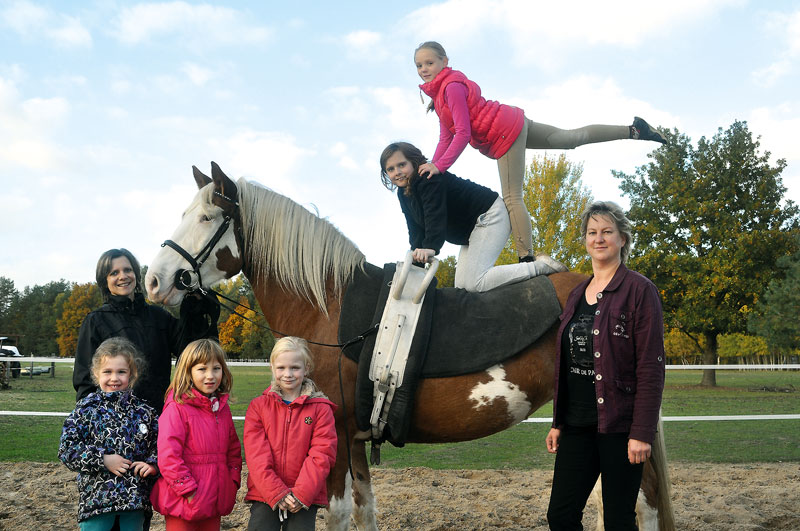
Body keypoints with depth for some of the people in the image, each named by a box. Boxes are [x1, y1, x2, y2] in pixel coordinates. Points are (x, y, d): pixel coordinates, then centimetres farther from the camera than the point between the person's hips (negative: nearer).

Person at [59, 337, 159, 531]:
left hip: (136, 499, 2)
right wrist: (103, 460, -13)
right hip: (96, 498, -2)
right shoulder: (86, 409, -2)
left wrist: (153, 464, -8)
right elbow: (67, 449, -5)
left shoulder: (144, 411, 6)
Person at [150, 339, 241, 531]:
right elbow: (168, 457, -19)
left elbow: (233, 449, 19)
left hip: (215, 501, 7)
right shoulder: (177, 408, -14)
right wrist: (188, 491, -19)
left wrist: (232, 482, 8)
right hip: (184, 502, -6)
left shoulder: (223, 408, 10)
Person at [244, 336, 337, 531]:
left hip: (305, 498, -1)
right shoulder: (258, 406, 4)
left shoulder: (321, 409, 1)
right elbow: (256, 455, -4)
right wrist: (277, 493, -15)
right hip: (264, 494, 1)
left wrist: (301, 494, -16)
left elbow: (322, 455, -6)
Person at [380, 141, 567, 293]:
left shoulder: (430, 179, -21)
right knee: (462, 286, 5)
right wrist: (416, 264, -7)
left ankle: (542, 267, -16)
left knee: (473, 283, -23)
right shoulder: (404, 193, 9)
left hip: (489, 216, -11)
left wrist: (431, 247, -48)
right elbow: (416, 230, 5)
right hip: (472, 230, 11)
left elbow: (435, 215, -35)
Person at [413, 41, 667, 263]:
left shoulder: (452, 86, -19)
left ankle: (527, 260, -12)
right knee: (572, 138, 20)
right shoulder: (438, 91, 10)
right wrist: (431, 167, 1)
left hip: (504, 133, -10)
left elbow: (463, 134, -25)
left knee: (512, 198, -11)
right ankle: (633, 130, 28)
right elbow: (447, 137, 10)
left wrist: (440, 166, -30)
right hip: (514, 124, 10)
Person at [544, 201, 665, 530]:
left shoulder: (640, 291, -7)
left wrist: (642, 432, -17)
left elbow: (651, 367, -12)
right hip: (577, 426, 6)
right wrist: (558, 423, 14)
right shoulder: (576, 296, 14)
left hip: (619, 425, -6)